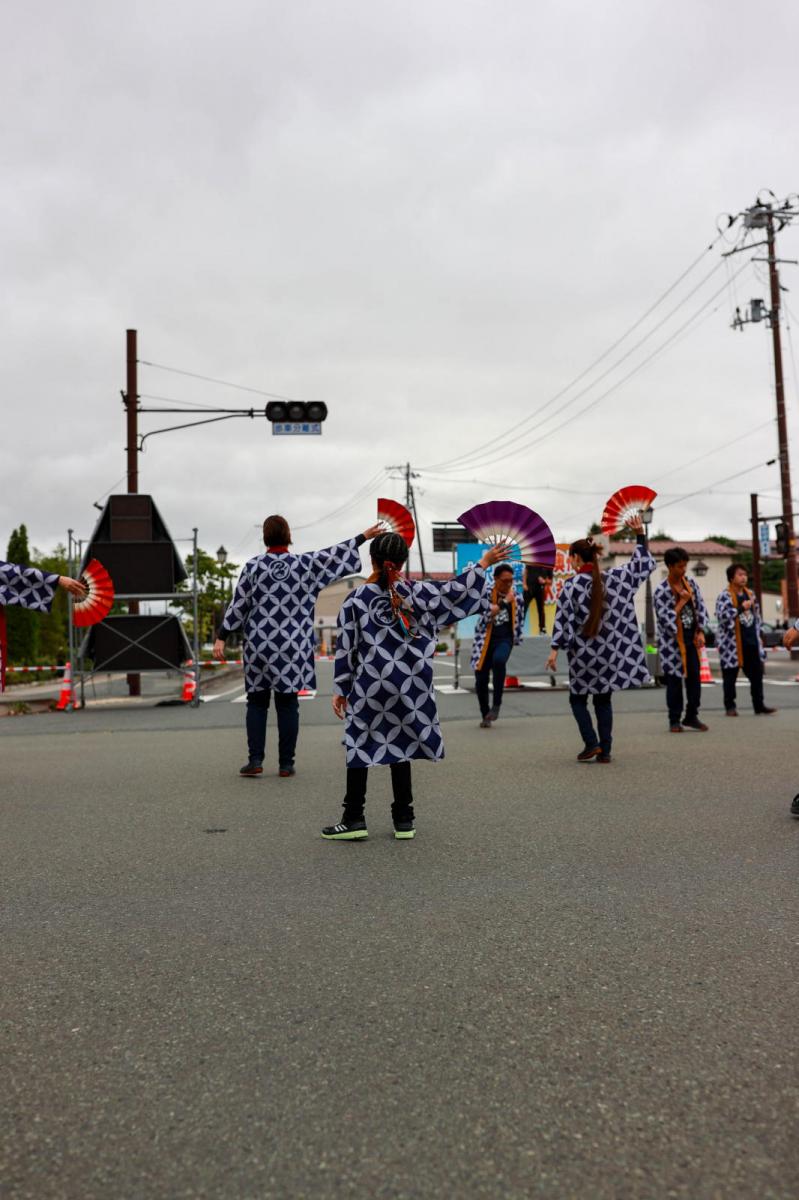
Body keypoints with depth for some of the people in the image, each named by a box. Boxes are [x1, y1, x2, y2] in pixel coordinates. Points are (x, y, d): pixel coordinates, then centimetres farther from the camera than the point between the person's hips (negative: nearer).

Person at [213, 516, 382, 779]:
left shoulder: (253, 566, -4)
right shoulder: (304, 564, -2)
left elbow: (237, 605, -3)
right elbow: (335, 554, 9)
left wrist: (221, 637, 2)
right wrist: (364, 536, 21)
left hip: (259, 646, 0)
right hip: (292, 646, 0)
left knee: (257, 702, 11)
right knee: (287, 704, 7)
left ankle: (255, 760, 4)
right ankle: (286, 764, 9)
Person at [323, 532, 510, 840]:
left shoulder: (355, 600, -5)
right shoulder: (416, 592, -3)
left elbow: (345, 648, -3)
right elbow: (454, 590, 5)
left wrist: (339, 689, 3)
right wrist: (484, 563, 17)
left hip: (367, 687, -2)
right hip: (407, 688, 2)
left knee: (360, 746, 8)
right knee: (400, 747, 11)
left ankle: (354, 819, 10)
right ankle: (403, 820, 16)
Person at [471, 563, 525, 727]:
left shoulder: (516, 597, 3)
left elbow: (519, 620, 16)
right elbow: (486, 615, -22)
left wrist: (517, 639, 18)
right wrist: (504, 602, -23)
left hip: (505, 638, 0)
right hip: (486, 639, 0)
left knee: (499, 660, -33)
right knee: (481, 679, 1)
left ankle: (496, 704, -19)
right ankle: (485, 715, 23)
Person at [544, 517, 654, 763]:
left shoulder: (572, 584, -9)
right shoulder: (614, 577, 2)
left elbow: (562, 618, -12)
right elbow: (644, 564, 13)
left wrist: (555, 649, -13)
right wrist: (640, 535, 18)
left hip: (584, 652, -4)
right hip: (610, 651, 4)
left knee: (578, 698, 13)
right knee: (603, 700, 13)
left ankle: (592, 743, -1)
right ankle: (605, 750, 10)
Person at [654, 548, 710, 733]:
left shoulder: (691, 584, 5)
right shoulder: (661, 591, -11)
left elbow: (701, 608, 8)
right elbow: (665, 620, -16)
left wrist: (700, 632, -2)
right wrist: (682, 601, -15)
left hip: (691, 637, 5)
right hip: (672, 640, -5)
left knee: (694, 676, 5)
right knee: (674, 679, 0)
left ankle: (692, 716, 17)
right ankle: (674, 720, 10)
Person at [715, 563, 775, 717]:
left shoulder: (750, 594, 14)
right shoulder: (725, 596, -8)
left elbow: (756, 616, 21)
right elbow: (721, 616, -21)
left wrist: (758, 635, 17)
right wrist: (741, 608, -22)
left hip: (751, 642, 6)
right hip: (733, 643, -6)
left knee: (757, 674, 8)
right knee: (730, 676, 1)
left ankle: (759, 704, 16)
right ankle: (730, 706, 10)